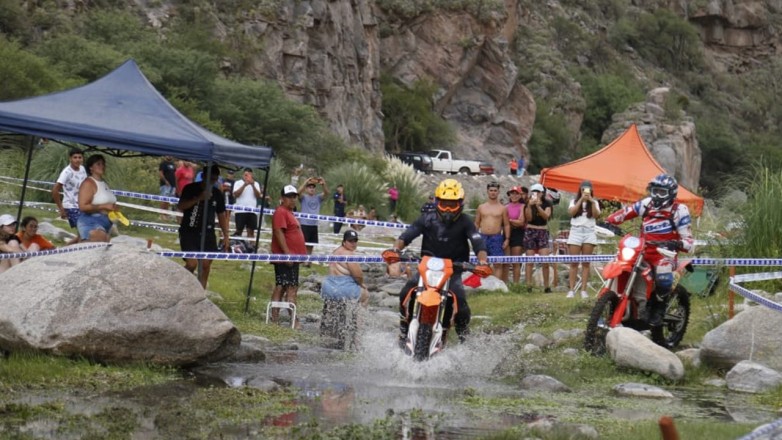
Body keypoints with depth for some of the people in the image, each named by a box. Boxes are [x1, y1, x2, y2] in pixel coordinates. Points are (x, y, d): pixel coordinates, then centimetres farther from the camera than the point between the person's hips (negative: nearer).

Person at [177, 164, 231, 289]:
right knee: (192, 263, -16)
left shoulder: (218, 194, 8)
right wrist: (199, 198, -24)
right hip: (189, 232, -4)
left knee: (206, 265, -1)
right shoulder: (191, 189, -4)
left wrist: (226, 236, 7)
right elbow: (180, 206, -16)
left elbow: (222, 215, 13)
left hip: (207, 233, 4)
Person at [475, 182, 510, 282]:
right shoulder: (481, 207, 12)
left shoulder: (502, 208, 6)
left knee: (498, 264, -8)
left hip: (497, 237, -2)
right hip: (483, 238, 2)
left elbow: (507, 225, 6)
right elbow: (476, 224, 14)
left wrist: (507, 239, -3)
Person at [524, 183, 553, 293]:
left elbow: (546, 216, -9)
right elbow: (528, 218, -5)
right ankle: (529, 285, -2)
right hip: (530, 231, 0)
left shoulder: (547, 204, 7)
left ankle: (546, 286, -2)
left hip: (543, 232, 0)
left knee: (545, 260, -9)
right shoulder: (528, 204, 7)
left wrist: (538, 206, -21)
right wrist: (529, 206, -18)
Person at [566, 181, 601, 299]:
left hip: (589, 232, 1)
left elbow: (596, 215, -3)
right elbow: (571, 213, -7)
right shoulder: (574, 201, 12)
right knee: (574, 262, -5)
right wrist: (581, 199, -10)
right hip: (576, 231, 0)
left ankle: (584, 290, -2)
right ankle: (572, 290, -6)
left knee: (586, 263, -1)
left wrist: (592, 201, -12)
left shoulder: (594, 202, 13)